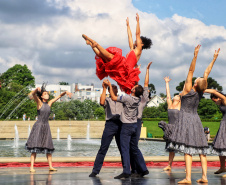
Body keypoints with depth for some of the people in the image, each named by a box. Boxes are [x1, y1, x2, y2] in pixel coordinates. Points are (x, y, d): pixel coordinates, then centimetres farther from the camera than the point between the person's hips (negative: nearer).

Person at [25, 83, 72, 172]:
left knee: (48, 148, 4)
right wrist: (37, 89, -41)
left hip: (46, 127, 5)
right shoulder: (39, 102, -3)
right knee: (35, 148, -9)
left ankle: (50, 166, 10)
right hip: (38, 126, -5)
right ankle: (32, 167, -9)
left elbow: (59, 96, 16)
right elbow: (33, 94, -21)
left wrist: (65, 92, 0)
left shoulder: (49, 103, 10)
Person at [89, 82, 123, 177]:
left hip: (121, 124, 3)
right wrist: (104, 89, -7)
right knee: (103, 149, -6)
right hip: (110, 124, -3)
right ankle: (95, 170, -5)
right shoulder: (107, 100, 13)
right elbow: (102, 102, -8)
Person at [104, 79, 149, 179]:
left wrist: (109, 85, -6)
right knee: (134, 149, 15)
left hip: (127, 126, -7)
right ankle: (143, 169, 17)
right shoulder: (138, 99, 2)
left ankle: (126, 172, -13)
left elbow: (113, 98, -14)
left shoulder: (127, 98, -19)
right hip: (134, 125, 7)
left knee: (125, 149, -8)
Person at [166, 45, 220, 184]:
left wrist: (195, 56, -20)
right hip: (196, 120, 6)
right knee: (201, 148, 5)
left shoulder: (188, 90, -13)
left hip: (186, 119, -6)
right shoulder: (201, 93, -1)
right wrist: (214, 59, 9)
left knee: (188, 149, -12)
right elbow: (207, 73, 5)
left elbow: (191, 71, -17)